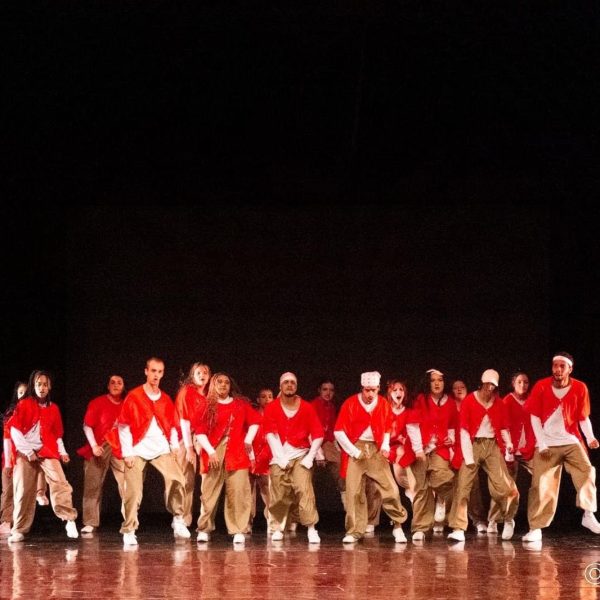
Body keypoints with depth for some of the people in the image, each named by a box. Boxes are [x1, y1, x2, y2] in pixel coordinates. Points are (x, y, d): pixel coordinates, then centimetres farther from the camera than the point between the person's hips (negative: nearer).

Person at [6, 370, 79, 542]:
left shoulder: (53, 408, 11)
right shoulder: (24, 404, 2)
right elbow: (14, 429, -4)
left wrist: (62, 451, 2)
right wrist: (27, 451, -10)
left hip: (48, 452, 1)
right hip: (26, 453, -1)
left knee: (59, 483, -18)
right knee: (23, 491, -1)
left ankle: (70, 520, -23)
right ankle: (19, 530, 6)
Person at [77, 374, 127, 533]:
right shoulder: (97, 403, 1)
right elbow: (87, 426, -1)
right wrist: (94, 445, -11)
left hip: (120, 451, 1)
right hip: (99, 450, -1)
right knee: (93, 486, -1)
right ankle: (90, 523, 3)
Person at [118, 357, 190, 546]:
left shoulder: (166, 400, 11)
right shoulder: (133, 396, -1)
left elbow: (172, 426, 18)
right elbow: (123, 426, -3)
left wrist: (174, 447, 4)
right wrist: (127, 453, -8)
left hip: (161, 449, 3)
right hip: (137, 450, -3)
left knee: (177, 480, -16)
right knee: (133, 492, -5)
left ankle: (178, 520, 0)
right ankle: (129, 531, 6)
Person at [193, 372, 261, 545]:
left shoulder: (241, 404, 12)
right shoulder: (207, 406, 7)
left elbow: (254, 421, 19)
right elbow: (199, 431, 1)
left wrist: (248, 440, 6)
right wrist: (210, 452, -8)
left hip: (236, 454, 1)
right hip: (213, 455, -1)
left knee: (238, 493, -7)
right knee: (209, 493, 0)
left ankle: (238, 531, -5)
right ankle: (204, 529, 10)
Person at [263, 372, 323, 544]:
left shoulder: (306, 407, 2)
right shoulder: (272, 408, 3)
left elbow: (318, 435, 2)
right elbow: (270, 433, -3)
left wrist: (310, 457, -6)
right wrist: (280, 457, -12)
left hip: (301, 455, -1)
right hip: (279, 456, 1)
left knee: (304, 489, -16)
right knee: (279, 494, -1)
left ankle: (311, 529, -19)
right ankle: (277, 528, 15)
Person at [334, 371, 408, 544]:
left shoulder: (383, 404, 4)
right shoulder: (350, 404, -5)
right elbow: (339, 431, -4)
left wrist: (385, 446, 1)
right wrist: (354, 451, -9)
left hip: (376, 450, 2)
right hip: (355, 448, -2)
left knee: (390, 489, -5)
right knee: (354, 491, -5)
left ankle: (398, 526, 11)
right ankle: (354, 531, 4)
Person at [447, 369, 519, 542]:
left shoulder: (498, 403, 7)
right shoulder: (469, 401, -2)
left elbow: (503, 427, 16)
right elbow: (464, 430, -5)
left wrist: (508, 443, -5)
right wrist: (468, 457, -11)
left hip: (492, 445, 2)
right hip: (473, 445, -2)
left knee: (502, 485, -7)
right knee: (463, 485, -13)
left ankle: (508, 520, 22)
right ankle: (458, 529, -13)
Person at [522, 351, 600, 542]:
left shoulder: (580, 388, -6)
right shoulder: (541, 386, -7)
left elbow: (583, 417, 0)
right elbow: (535, 417, -3)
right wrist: (542, 443, -11)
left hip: (572, 441, 0)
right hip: (547, 443, 0)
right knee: (541, 484, -4)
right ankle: (535, 528, 0)